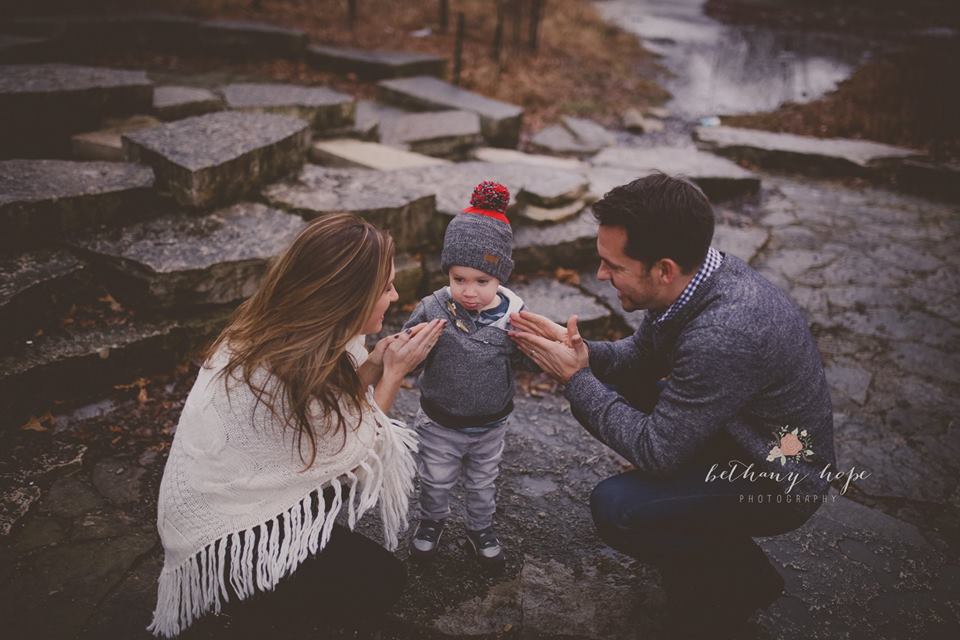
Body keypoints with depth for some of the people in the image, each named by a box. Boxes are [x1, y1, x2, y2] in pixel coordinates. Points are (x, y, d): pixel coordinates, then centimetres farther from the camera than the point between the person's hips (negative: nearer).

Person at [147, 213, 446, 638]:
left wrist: (375, 363, -12)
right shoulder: (291, 373, -35)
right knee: (380, 584, -8)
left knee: (389, 452, 5)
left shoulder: (280, 331, -9)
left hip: (232, 497, 9)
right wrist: (394, 372, -13)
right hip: (224, 541, -8)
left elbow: (330, 409, 3)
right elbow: (356, 452, -18)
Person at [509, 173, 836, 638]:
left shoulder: (726, 334, -37)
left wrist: (575, 377, -21)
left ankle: (741, 582, 6)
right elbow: (639, 357, 5)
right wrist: (581, 354, -14)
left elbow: (654, 452, -29)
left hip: (778, 483, -8)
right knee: (600, 393, 3)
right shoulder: (695, 275, -11)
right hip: (727, 435, 9)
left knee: (614, 507, -24)